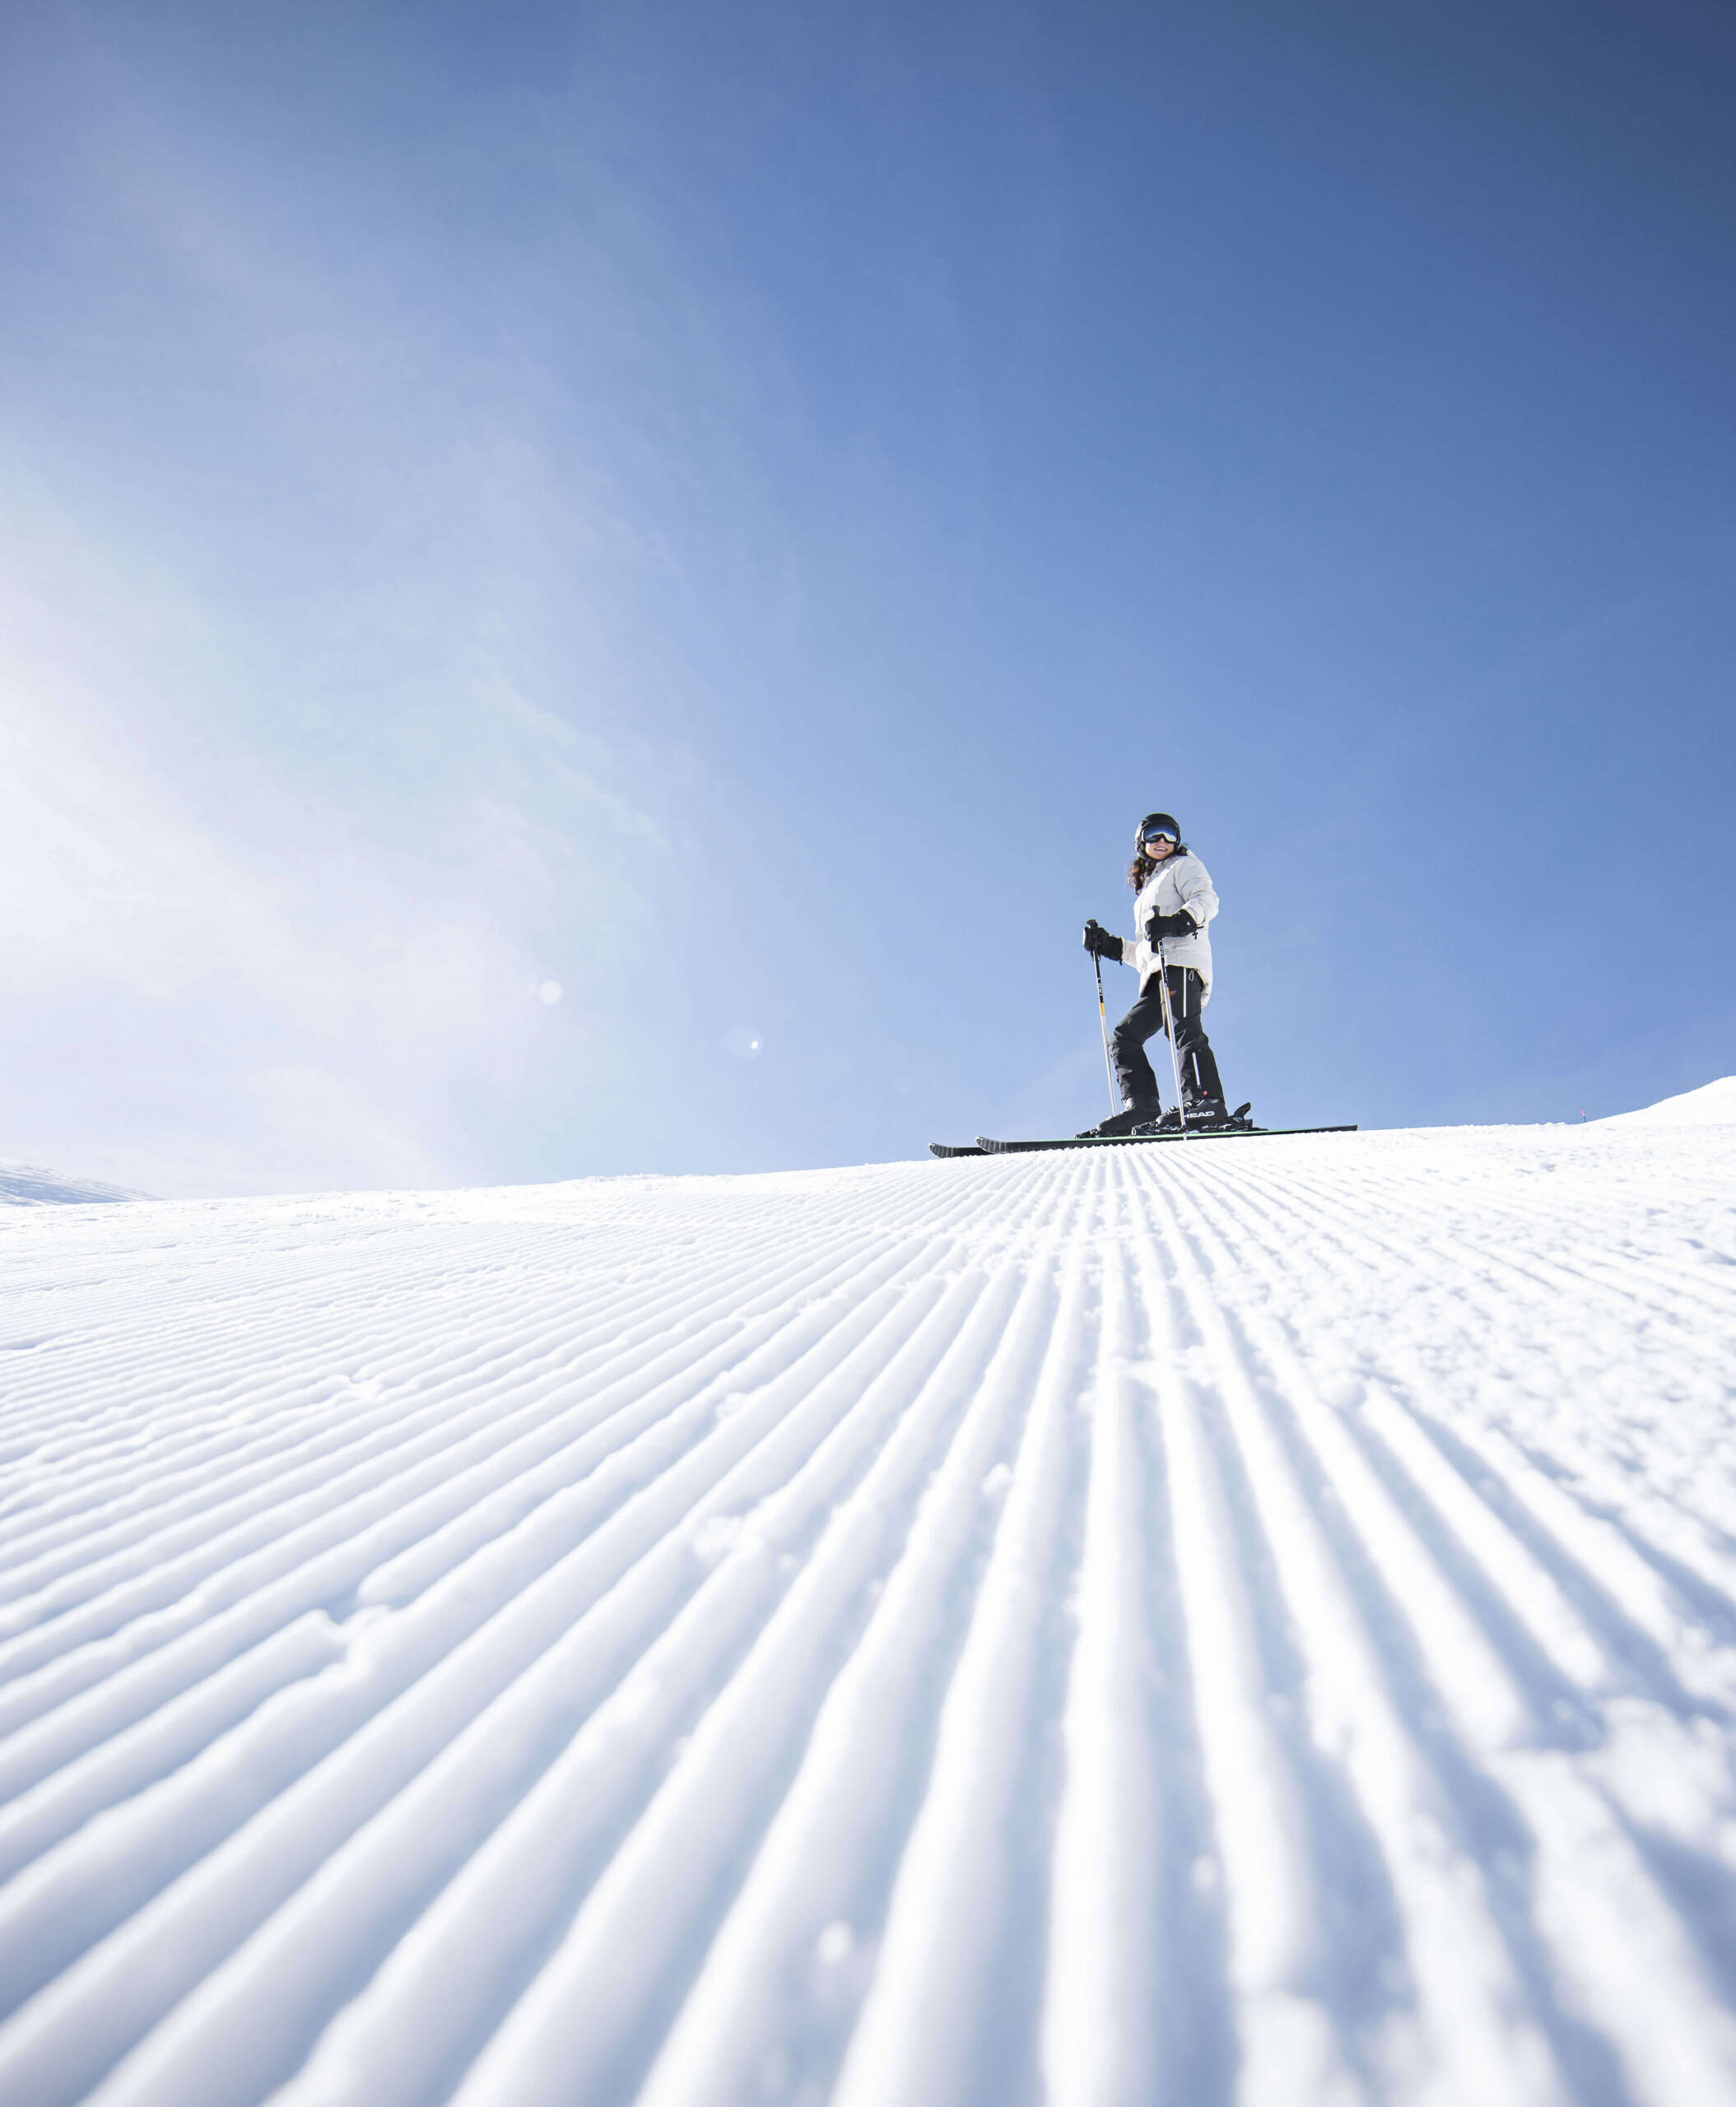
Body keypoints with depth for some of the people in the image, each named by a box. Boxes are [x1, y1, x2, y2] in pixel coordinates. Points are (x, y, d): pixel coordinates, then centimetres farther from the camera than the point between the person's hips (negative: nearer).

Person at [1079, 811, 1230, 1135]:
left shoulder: (1183, 866, 18)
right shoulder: (1147, 894, 36)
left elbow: (1207, 899, -4)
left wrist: (1177, 921, -22)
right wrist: (1109, 946, 23)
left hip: (1181, 962, -8)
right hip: (1157, 974, 8)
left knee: (1186, 1030, -25)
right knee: (1124, 1036, -2)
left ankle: (1207, 1103, -37)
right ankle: (1140, 1106, -12)